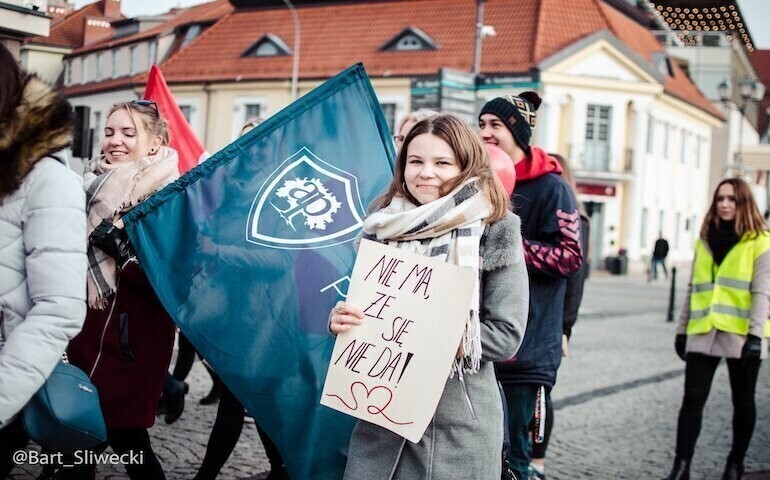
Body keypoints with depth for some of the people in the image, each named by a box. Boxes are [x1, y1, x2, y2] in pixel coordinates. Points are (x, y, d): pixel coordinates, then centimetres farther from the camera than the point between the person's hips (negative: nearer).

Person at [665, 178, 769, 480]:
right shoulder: (705, 240, 13)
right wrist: (682, 329, 13)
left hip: (741, 334, -3)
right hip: (703, 332, 3)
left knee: (742, 401, 10)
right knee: (692, 399, -3)